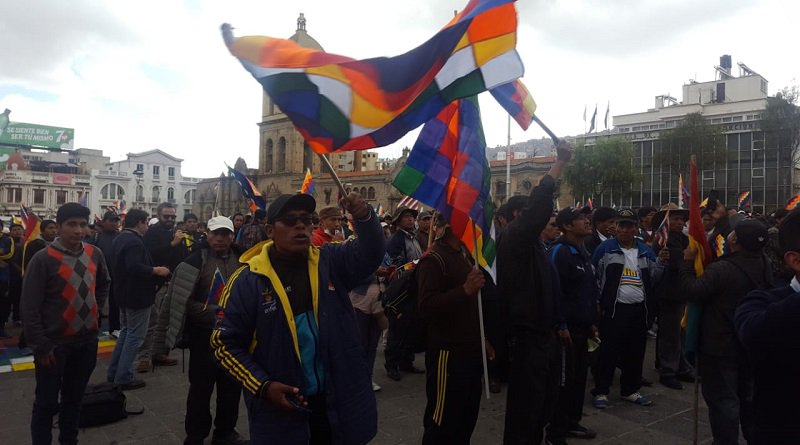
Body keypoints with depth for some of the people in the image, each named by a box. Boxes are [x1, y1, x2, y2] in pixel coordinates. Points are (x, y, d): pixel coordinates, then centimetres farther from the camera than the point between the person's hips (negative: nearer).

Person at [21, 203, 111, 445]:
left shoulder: (95, 254, 1)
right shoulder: (43, 259, -15)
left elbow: (104, 283, 21)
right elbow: (30, 307, -13)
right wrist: (40, 346, -14)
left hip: (87, 340, 5)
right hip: (54, 343, -5)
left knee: (74, 398, 19)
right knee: (47, 403, 6)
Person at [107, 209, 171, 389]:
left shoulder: (119, 239, 10)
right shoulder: (134, 242, -22)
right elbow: (134, 267, -34)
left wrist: (152, 269, 17)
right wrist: (155, 270, -21)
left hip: (124, 292, 10)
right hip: (137, 295, -10)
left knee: (125, 331, 21)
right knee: (135, 336, -1)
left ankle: (114, 372, 27)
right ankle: (124, 378, 3)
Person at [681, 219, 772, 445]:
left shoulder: (721, 269, -27)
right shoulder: (764, 266, -1)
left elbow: (694, 290, -20)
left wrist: (688, 263, -9)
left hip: (721, 346, -8)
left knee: (723, 400, 2)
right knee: (749, 396, 22)